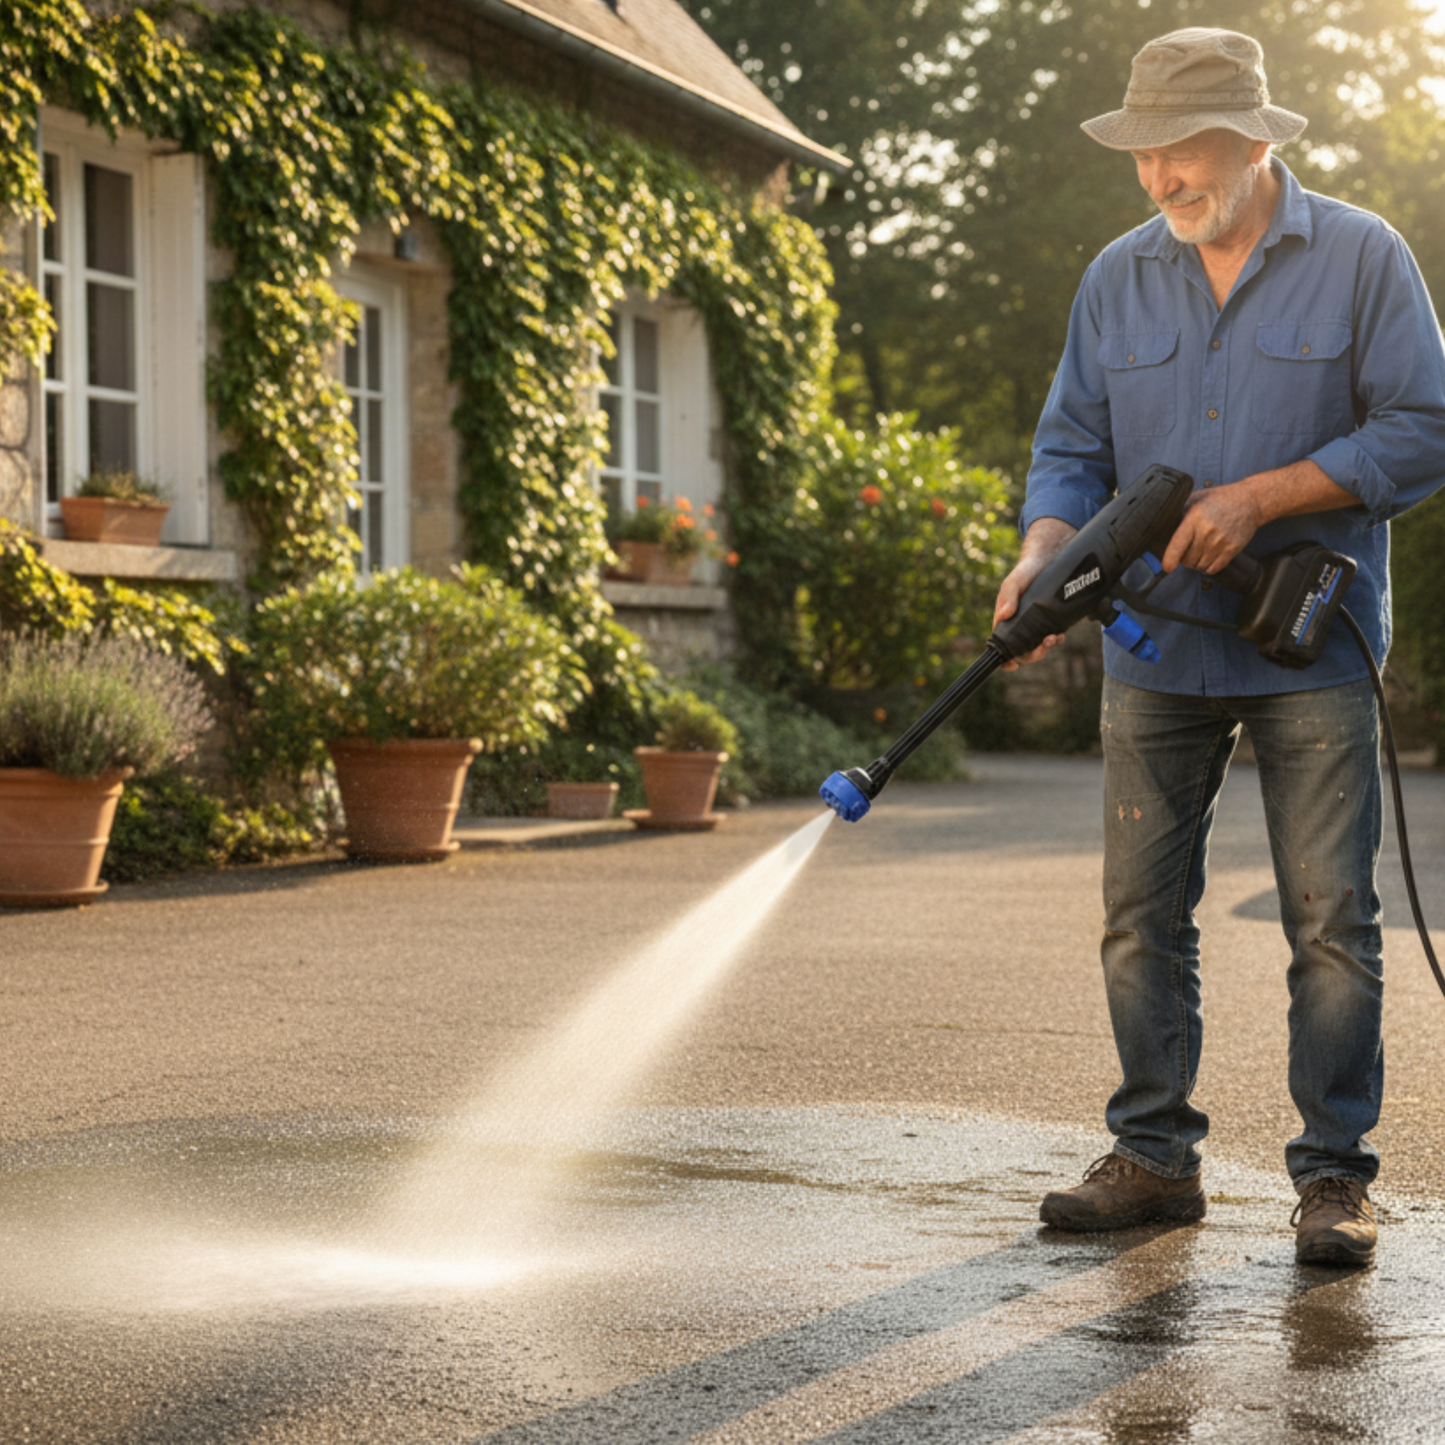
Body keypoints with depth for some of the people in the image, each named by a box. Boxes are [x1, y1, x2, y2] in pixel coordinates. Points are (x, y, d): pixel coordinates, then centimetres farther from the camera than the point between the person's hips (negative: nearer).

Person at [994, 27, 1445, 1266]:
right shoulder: (1118, 279, 9)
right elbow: (1072, 444, 8)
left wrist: (1262, 495, -15)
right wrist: (1044, 549, -12)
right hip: (1156, 648, 4)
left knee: (1331, 918, -3)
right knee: (1143, 913, 4)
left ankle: (1334, 1174, 6)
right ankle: (1154, 1156, 15)